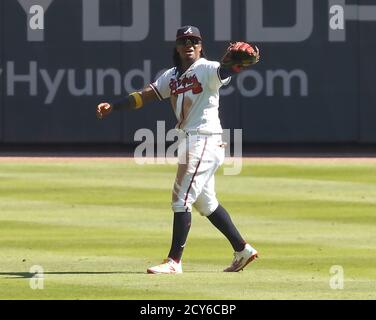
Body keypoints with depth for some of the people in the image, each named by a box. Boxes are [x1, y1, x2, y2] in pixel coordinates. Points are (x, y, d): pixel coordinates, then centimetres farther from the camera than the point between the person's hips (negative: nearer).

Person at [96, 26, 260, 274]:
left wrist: (240, 61, -54)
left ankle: (174, 261, -7)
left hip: (205, 140, -9)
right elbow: (146, 95, 13)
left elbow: (224, 71, -31)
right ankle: (242, 249, 27)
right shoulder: (173, 76, 15)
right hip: (189, 140, 9)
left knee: (182, 199, -10)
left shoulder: (207, 69, -9)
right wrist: (112, 107, 2)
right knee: (205, 202, 17)